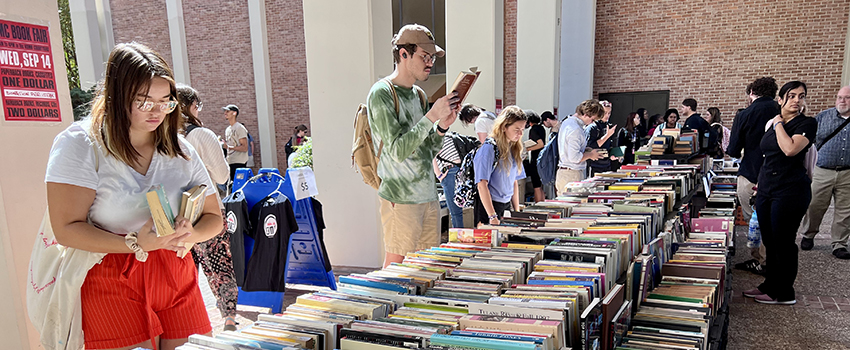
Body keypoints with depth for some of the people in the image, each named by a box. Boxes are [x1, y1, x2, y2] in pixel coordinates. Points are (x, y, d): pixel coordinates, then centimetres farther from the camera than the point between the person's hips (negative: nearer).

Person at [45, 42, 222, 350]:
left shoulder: (181, 150, 5)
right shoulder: (80, 144, -8)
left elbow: (214, 217, 7)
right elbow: (67, 229, -13)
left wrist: (188, 234, -14)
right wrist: (136, 244, -24)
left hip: (177, 278, 4)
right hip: (113, 281, -3)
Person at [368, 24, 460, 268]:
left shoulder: (419, 94, 15)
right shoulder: (381, 94, -9)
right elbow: (397, 150, -19)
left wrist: (442, 127, -1)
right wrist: (432, 116, -20)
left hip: (429, 197, 8)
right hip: (401, 199, -8)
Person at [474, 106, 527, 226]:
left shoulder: (514, 149, 11)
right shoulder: (489, 148, -12)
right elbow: (482, 185, -18)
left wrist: (517, 212, 11)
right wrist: (492, 216, -22)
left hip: (507, 206, 7)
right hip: (489, 206, -7)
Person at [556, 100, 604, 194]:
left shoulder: (567, 122, 13)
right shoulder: (575, 130, -20)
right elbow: (574, 157, -23)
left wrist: (585, 150, 13)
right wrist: (590, 155, -7)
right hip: (572, 175, -10)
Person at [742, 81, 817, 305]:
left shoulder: (807, 124, -7)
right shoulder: (771, 123, 11)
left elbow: (790, 149, -25)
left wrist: (779, 124, -12)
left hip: (791, 190, -7)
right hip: (766, 189, 7)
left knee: (783, 242, 0)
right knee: (769, 241, 13)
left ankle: (784, 294, 13)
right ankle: (770, 285, 26)